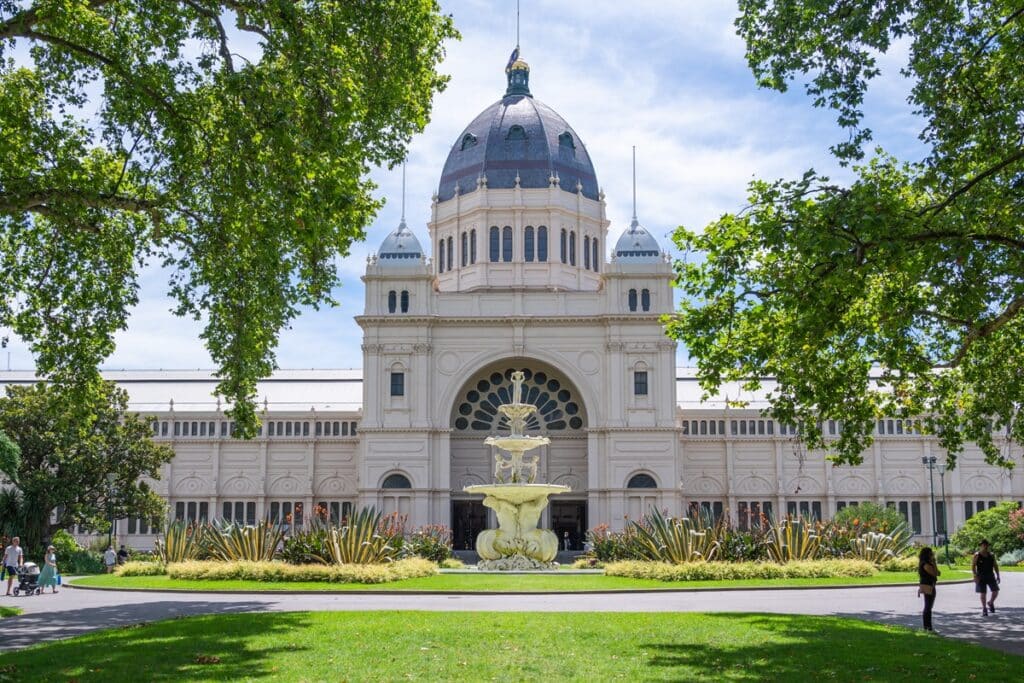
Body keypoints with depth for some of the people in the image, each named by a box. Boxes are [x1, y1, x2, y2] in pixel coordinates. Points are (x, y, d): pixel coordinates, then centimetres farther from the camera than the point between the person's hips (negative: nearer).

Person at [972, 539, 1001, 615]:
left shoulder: (991, 555, 6)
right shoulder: (977, 555, -6)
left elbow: (995, 566, 12)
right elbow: (973, 566, -8)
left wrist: (998, 576, 6)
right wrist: (975, 576, -17)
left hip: (990, 576, 3)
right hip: (981, 577, -3)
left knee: (995, 591, -3)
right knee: (982, 593, 0)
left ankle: (990, 603, 26)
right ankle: (984, 609, 13)